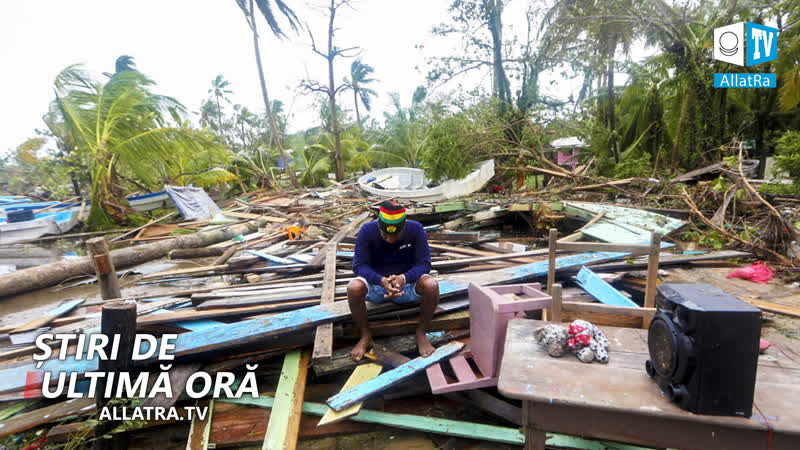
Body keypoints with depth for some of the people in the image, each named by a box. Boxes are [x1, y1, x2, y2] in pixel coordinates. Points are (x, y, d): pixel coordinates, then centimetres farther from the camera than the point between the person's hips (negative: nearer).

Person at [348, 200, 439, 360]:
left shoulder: (415, 229, -15)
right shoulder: (367, 231, -16)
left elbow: (424, 263, -15)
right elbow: (359, 265, -17)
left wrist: (404, 278, -36)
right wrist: (382, 280, -36)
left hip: (407, 282, 0)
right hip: (376, 282, 0)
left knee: (431, 286, -31)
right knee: (353, 288, -32)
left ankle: (421, 333, -5)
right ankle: (365, 335, -5)